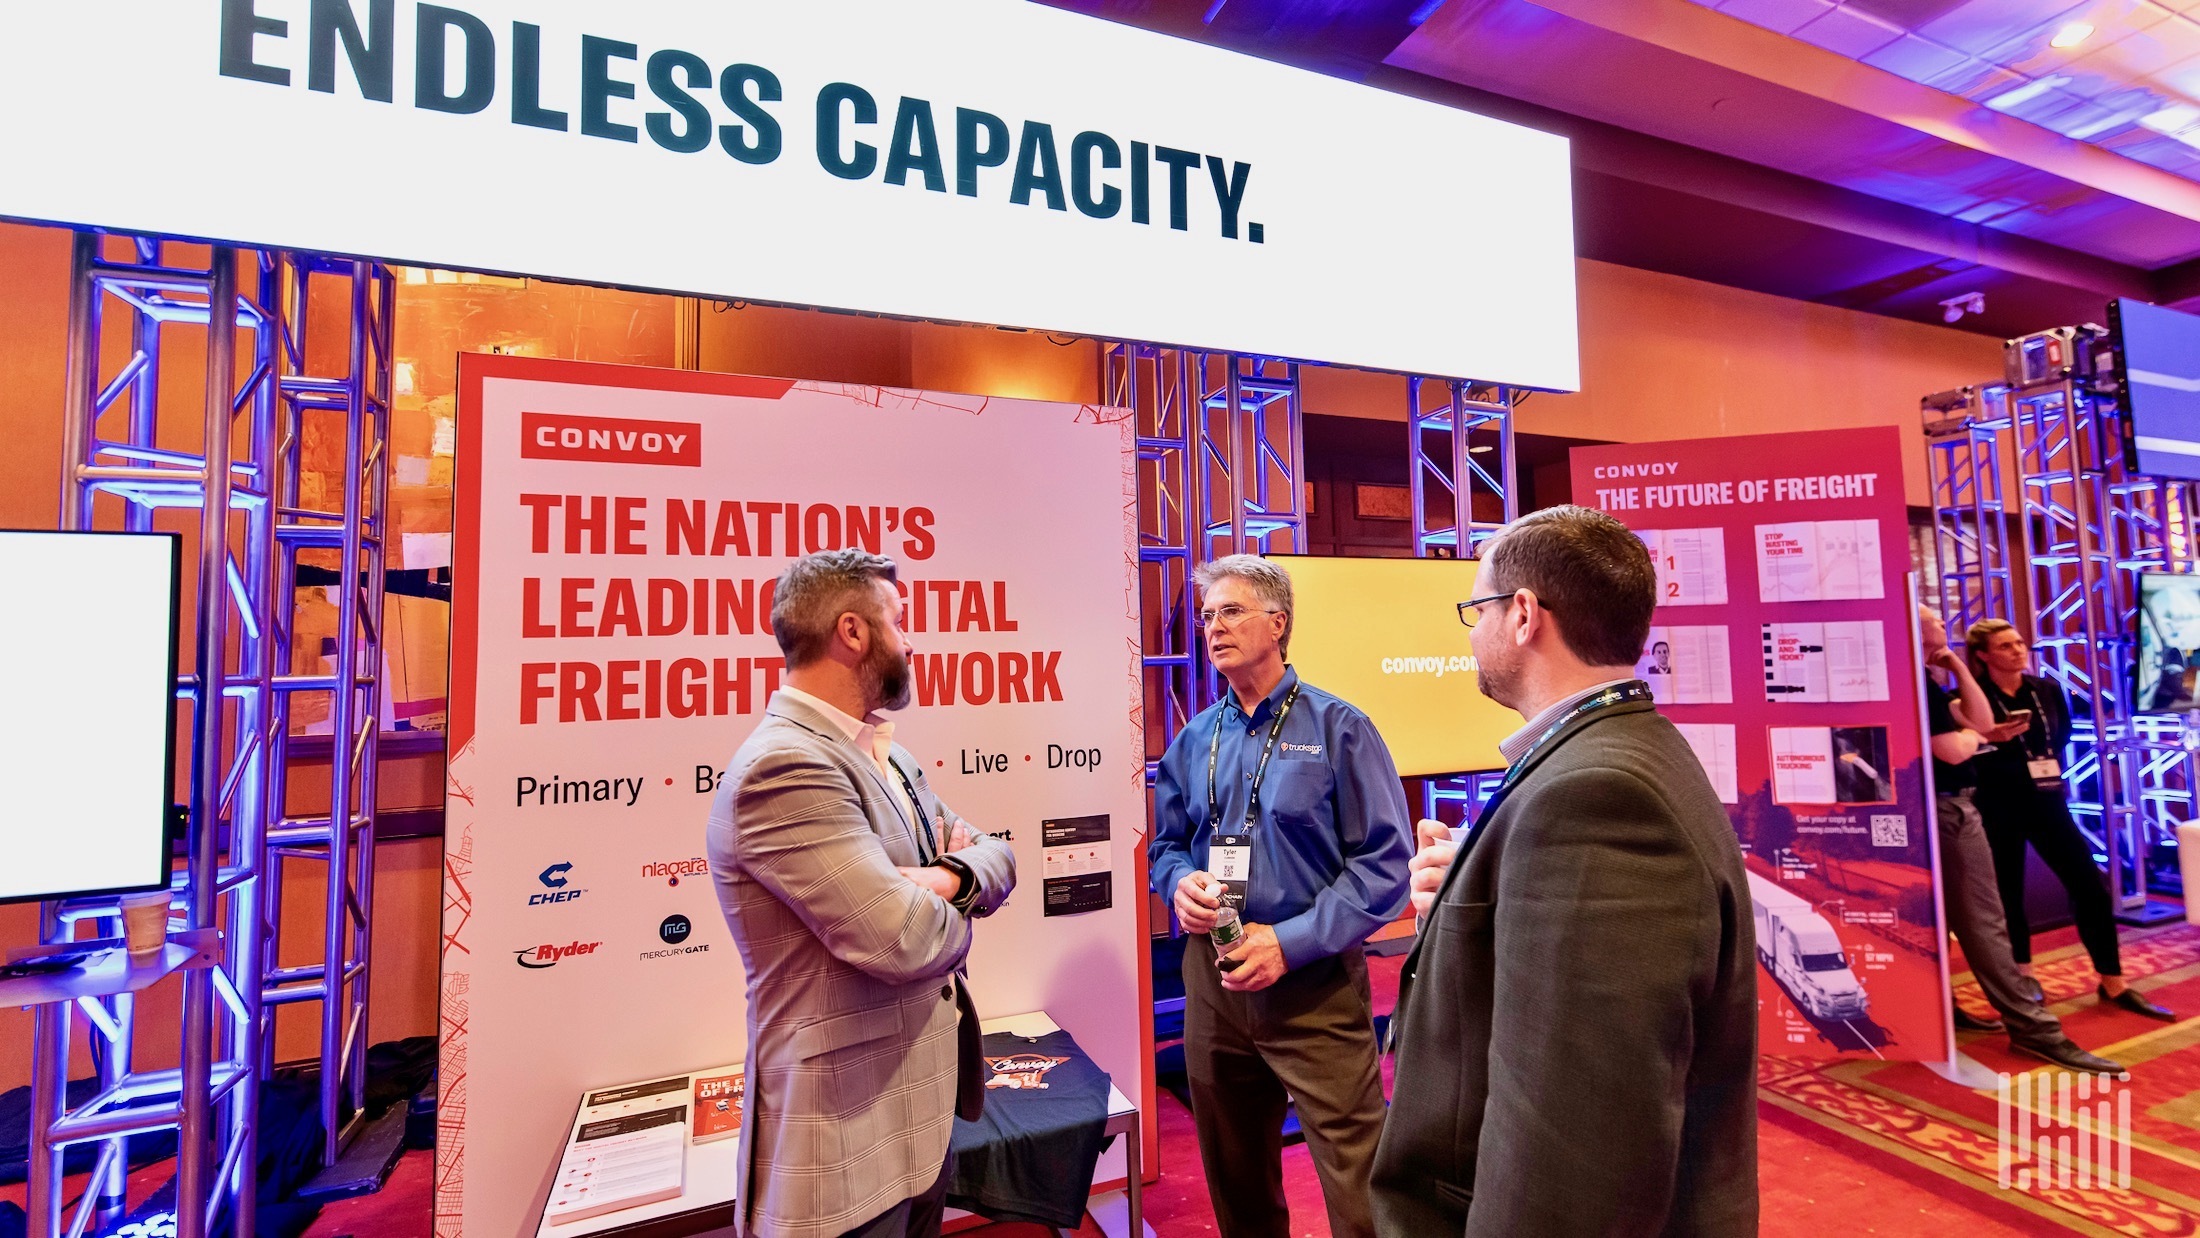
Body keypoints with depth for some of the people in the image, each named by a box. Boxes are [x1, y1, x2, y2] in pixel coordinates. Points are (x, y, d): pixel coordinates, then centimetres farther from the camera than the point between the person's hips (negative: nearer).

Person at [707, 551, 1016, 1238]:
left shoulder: (887, 756, 6)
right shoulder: (783, 768, -26)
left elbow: (993, 854, 7)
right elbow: (905, 940, -31)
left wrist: (951, 874, -16)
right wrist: (950, 915, -9)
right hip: (848, 1141, -8)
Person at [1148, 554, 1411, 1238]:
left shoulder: (1336, 727, -9)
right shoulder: (1193, 740, 5)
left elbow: (1386, 861, -12)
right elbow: (1165, 842, 14)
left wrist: (1291, 940, -18)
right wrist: (1180, 883, -9)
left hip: (1314, 983, -4)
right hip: (1212, 978, 5)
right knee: (1235, 1182, 21)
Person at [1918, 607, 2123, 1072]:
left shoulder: (1924, 680, 14)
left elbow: (1983, 722, 10)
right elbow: (1954, 751, -21)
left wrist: (1957, 667, 5)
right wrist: (1969, 735, 1)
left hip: (1950, 807, 11)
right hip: (1947, 809, -11)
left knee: (1941, 918, 17)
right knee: (1983, 922, -4)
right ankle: (2034, 1028, 2)